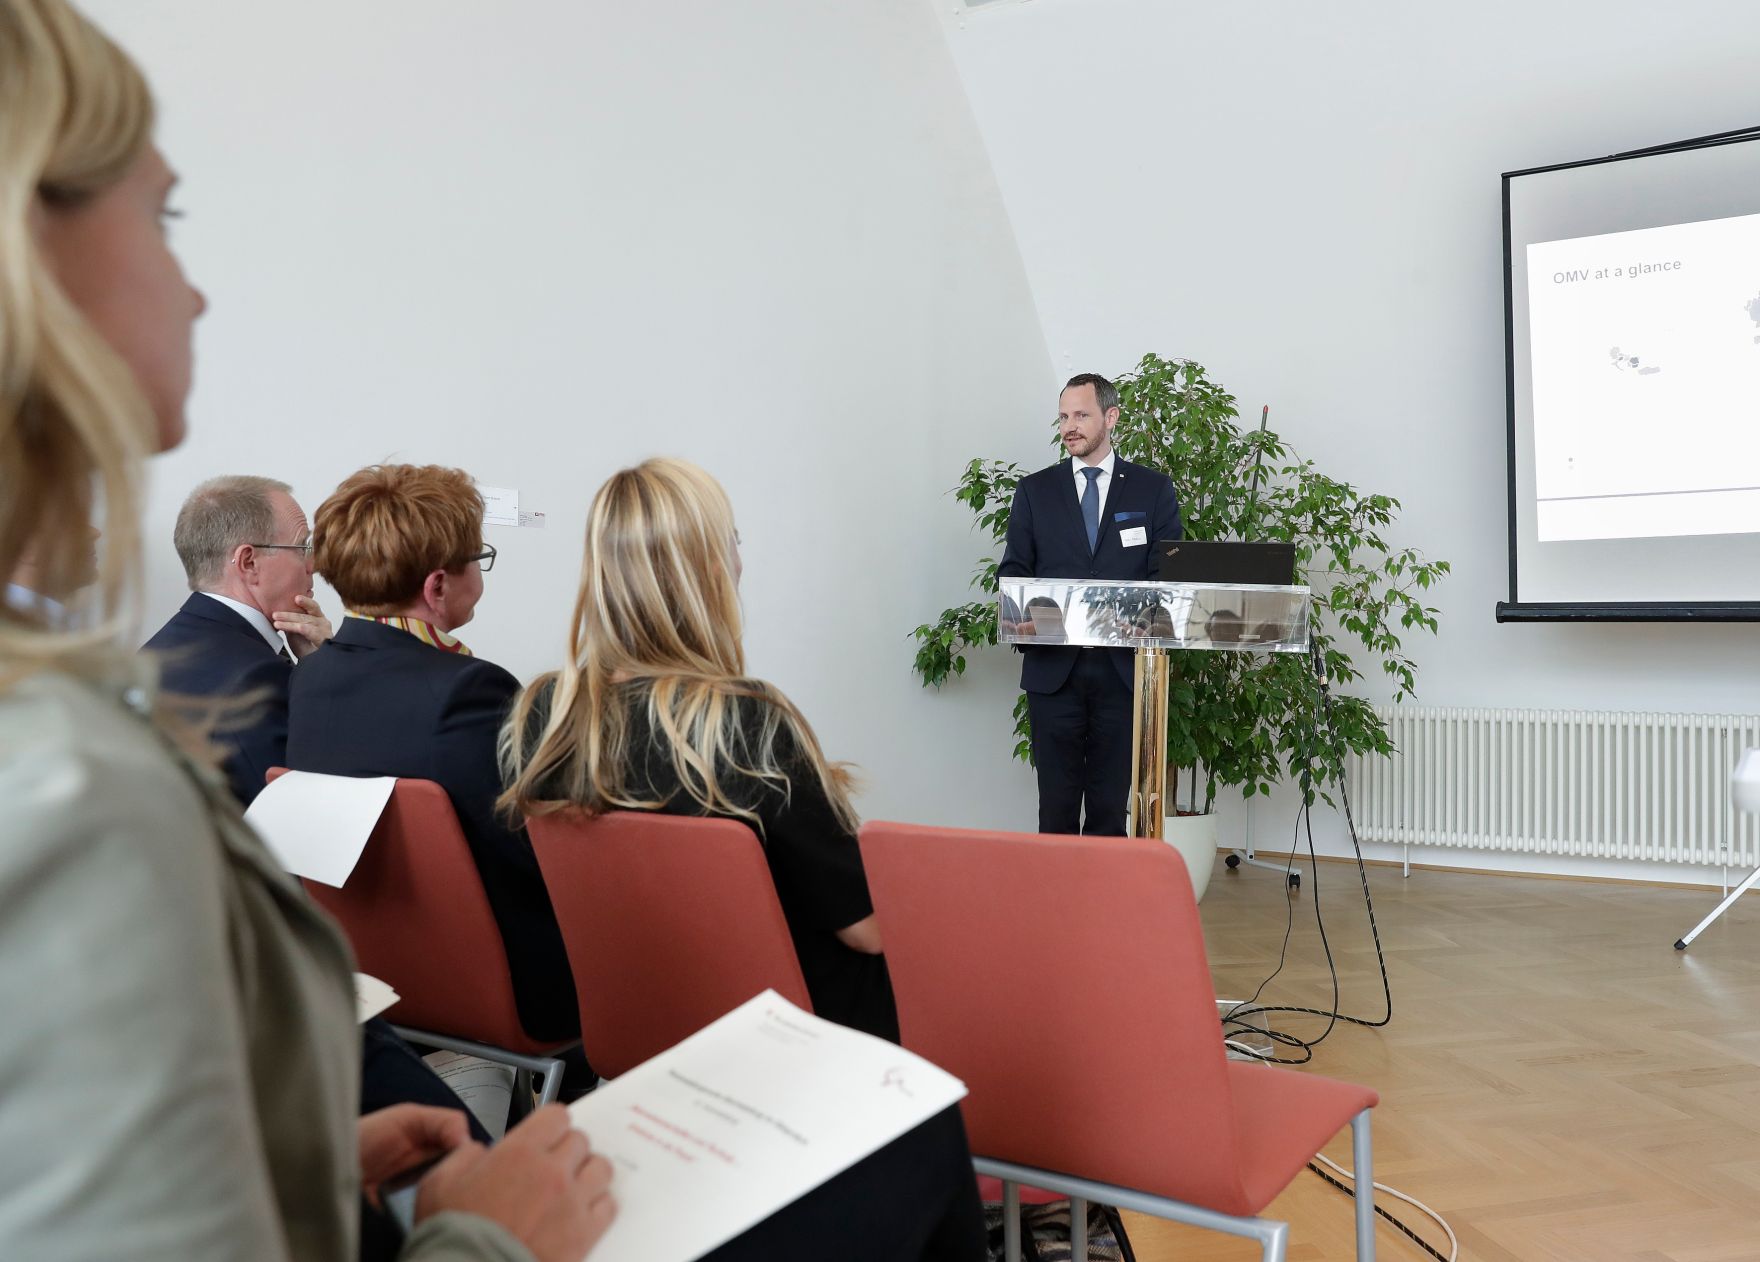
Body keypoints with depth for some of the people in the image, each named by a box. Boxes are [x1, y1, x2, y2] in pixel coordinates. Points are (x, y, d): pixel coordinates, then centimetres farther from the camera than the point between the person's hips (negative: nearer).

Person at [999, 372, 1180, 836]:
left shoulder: (1153, 489, 8)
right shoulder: (1035, 490, 11)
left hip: (1123, 669, 0)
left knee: (1112, 801, 4)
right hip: (1053, 666, 1)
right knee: (1056, 801, 2)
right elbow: (1014, 568, 7)